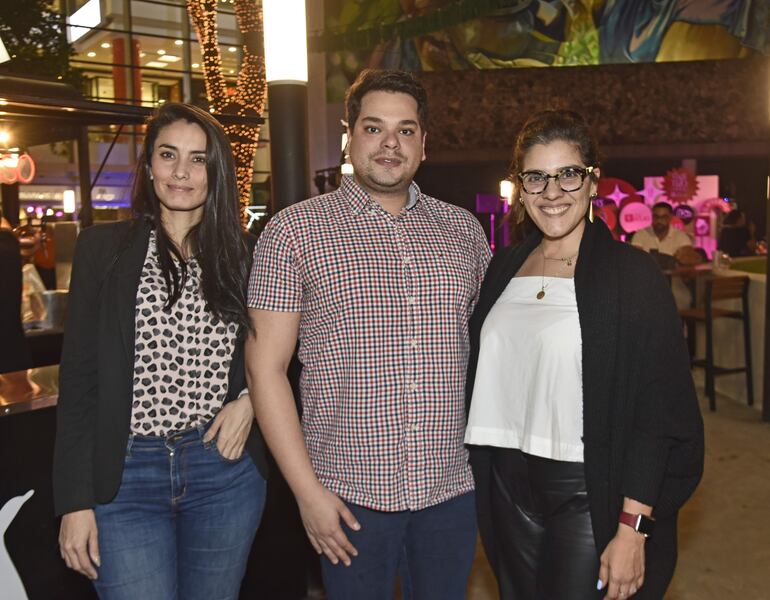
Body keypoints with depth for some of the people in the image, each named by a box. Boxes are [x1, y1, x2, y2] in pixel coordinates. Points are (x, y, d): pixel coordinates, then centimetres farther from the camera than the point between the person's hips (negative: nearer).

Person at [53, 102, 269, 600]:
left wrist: (249, 399, -7)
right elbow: (78, 377, -1)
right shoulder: (103, 248, 0)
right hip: (124, 475, -2)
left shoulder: (244, 254, 3)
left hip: (225, 469, 2)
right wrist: (75, 501, -4)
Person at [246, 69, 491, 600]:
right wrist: (307, 490, -10)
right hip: (350, 492, -3)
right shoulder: (294, 231, -4)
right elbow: (265, 366, -6)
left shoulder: (463, 229, 7)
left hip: (452, 488, 3)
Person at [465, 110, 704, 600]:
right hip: (510, 485, 6)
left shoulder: (633, 274, -12)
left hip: (590, 494, -5)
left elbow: (660, 417, -13)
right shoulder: (504, 269, 5)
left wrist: (632, 531, -17)